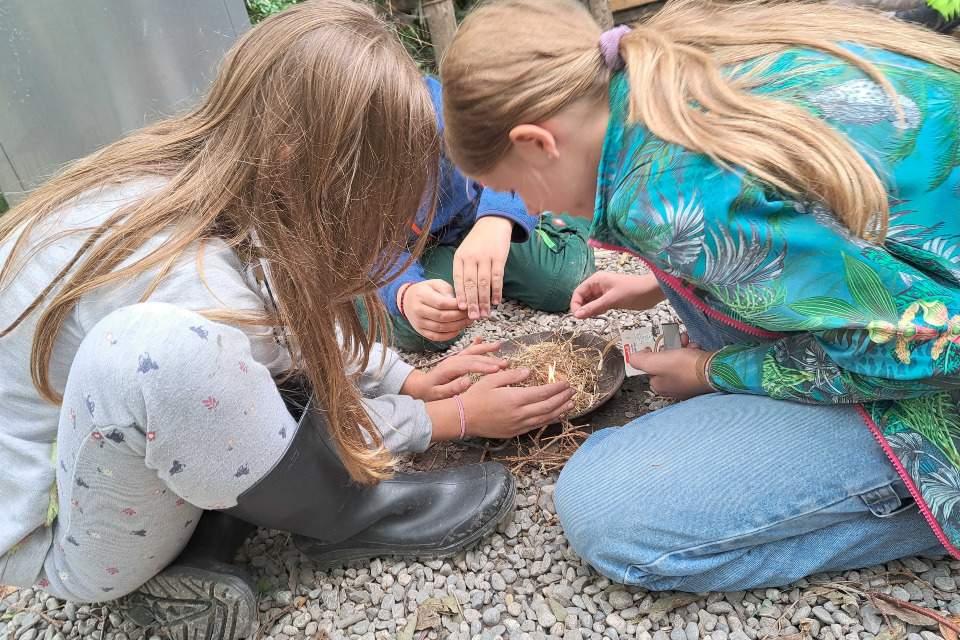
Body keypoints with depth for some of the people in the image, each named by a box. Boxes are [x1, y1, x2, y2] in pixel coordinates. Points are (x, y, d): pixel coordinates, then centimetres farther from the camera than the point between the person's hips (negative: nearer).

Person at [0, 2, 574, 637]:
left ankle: (191, 552, -3)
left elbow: (303, 324, 5)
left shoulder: (192, 163, -12)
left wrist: (411, 379, -1)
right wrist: (457, 416, -8)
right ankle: (342, 520, -9)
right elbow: (278, 445, -17)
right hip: (53, 537, -8)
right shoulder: (196, 287, -35)